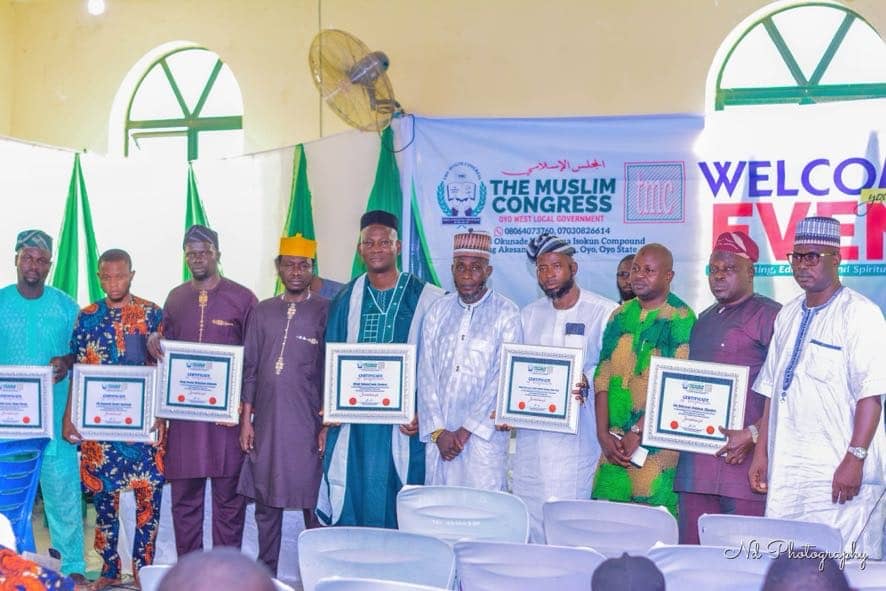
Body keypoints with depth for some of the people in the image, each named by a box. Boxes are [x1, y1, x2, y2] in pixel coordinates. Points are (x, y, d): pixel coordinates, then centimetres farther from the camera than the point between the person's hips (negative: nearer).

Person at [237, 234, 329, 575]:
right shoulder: (262, 312, 9)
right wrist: (246, 420, 6)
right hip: (266, 424, 3)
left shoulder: (326, 312, -1)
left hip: (308, 425, -3)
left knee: (313, 503, 1)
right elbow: (249, 370, 11)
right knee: (265, 504, 9)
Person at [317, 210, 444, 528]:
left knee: (401, 510, 3)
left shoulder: (425, 298, -2)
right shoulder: (346, 299, 9)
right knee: (352, 507, 7)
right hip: (352, 426, 3)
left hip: (405, 426, -3)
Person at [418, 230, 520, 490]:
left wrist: (466, 430, -10)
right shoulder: (438, 310, 8)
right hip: (439, 436, 3)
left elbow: (504, 378, -8)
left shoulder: (506, 312, -3)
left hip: (484, 433, -3)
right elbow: (426, 374, 4)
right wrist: (438, 431, -5)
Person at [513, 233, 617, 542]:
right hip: (532, 434, 5)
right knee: (528, 516, 4)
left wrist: (587, 380, -23)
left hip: (577, 437, -5)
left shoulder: (605, 312, -1)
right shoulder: (529, 314, 16)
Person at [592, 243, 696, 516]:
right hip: (614, 442, 5)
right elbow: (603, 377, 8)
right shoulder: (621, 316, 13)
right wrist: (603, 434, -2)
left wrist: (637, 432, -15)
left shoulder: (681, 319, -5)